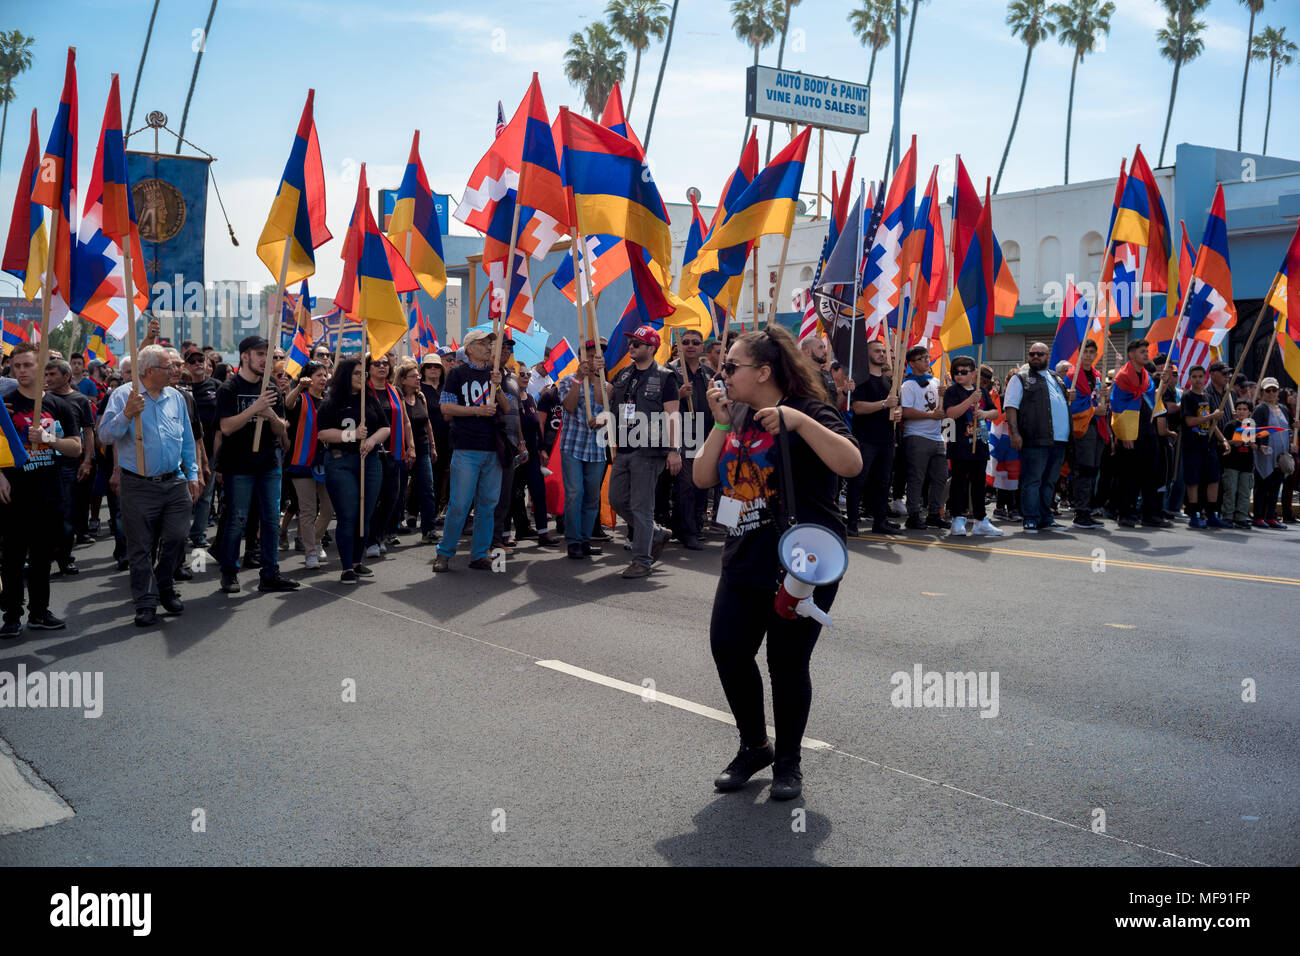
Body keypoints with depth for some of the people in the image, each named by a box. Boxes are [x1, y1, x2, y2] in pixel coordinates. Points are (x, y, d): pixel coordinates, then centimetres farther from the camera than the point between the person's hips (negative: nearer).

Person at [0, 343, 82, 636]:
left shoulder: (59, 406, 7)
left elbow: (76, 448, 3)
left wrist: (48, 439, -14)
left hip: (49, 495, 3)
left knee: (42, 557, 11)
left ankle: (39, 612, 21)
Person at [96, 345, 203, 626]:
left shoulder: (176, 397, 11)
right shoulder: (123, 396, -2)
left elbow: (188, 441, 17)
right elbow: (105, 435, -11)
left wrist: (193, 475, 14)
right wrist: (127, 414, -25)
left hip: (175, 484, 4)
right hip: (139, 486, -4)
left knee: (176, 538, 2)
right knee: (141, 547, 2)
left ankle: (166, 588, 26)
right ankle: (146, 603, 11)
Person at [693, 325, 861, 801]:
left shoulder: (806, 412, -9)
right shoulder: (736, 417, 12)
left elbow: (851, 464, -25)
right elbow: (703, 477, 5)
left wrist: (798, 420, -31)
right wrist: (720, 424, -5)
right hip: (744, 561, 6)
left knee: (787, 663, 0)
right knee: (727, 648, 0)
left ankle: (787, 761, 21)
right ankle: (753, 745, 23)